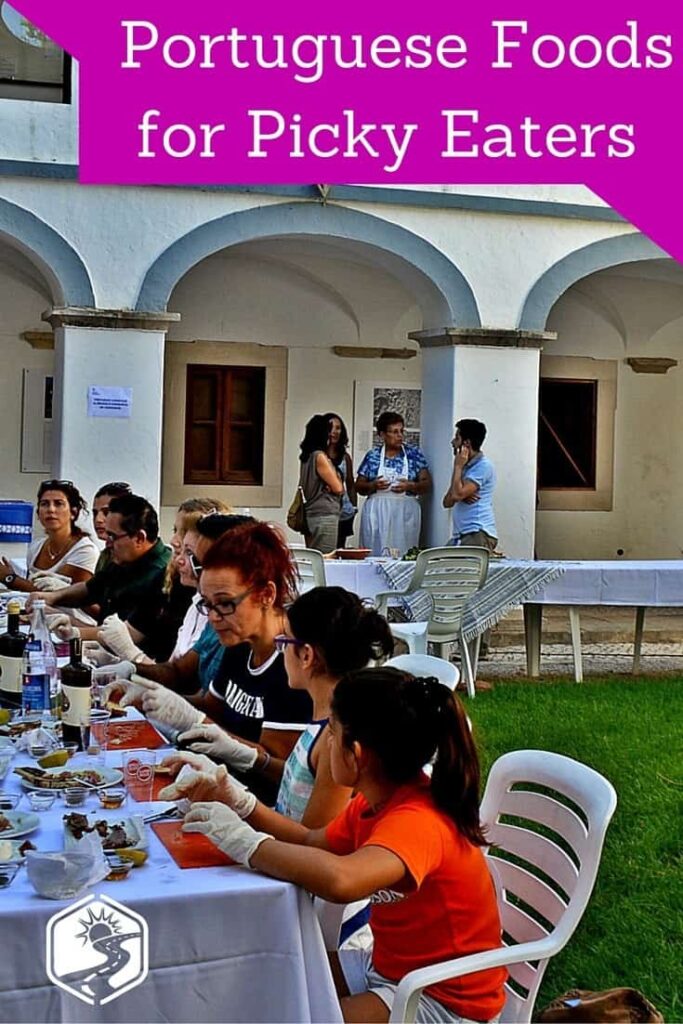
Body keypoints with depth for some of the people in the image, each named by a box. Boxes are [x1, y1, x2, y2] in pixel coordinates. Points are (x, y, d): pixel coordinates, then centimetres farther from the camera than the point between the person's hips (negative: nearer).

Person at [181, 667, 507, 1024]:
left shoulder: (417, 820, -30)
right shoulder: (378, 800, -2)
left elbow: (340, 879, -49)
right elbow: (313, 843, 15)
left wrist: (245, 841, -35)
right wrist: (242, 804, 0)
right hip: (389, 968, 8)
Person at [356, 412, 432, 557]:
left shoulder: (414, 454, 6)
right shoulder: (372, 455, 7)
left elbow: (427, 485, 5)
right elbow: (359, 486, 9)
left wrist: (410, 486, -14)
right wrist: (373, 485, -11)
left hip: (405, 514, 0)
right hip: (377, 514, 0)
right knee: (375, 554, -4)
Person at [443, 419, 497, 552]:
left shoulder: (483, 466, -7)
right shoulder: (466, 466, 21)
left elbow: (457, 494, -17)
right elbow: (447, 502, 17)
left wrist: (458, 466, -5)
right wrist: (462, 495, -5)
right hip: (460, 535, 9)